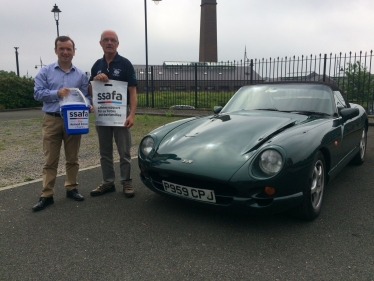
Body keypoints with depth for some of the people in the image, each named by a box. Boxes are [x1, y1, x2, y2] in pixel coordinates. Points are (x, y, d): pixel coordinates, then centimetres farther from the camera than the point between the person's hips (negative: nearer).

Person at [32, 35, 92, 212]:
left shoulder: (81, 75, 8)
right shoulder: (45, 71, 4)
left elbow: (86, 96, 7)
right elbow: (37, 93, -3)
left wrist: (88, 106, -15)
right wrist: (57, 93, -18)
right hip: (52, 120, -1)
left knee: (72, 158, 10)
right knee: (50, 160, 2)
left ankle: (71, 188, 22)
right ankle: (47, 195, 8)